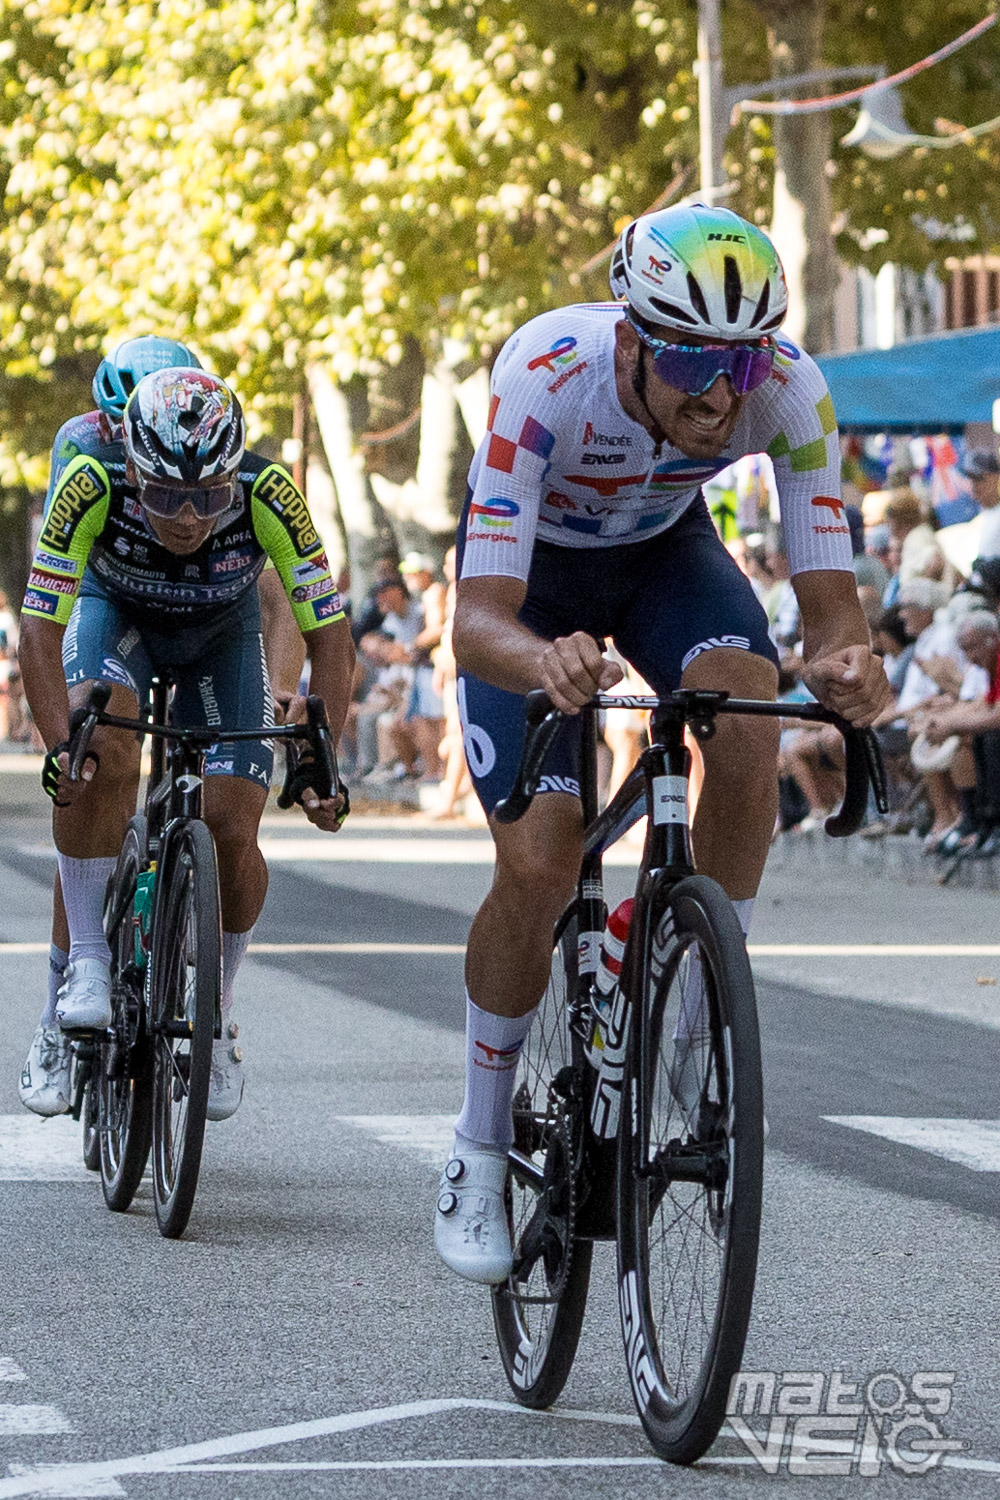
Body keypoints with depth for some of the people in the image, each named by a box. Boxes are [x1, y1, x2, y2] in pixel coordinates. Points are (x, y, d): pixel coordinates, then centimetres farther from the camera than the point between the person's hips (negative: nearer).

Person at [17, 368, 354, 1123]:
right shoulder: (92, 487, -37)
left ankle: (216, 1015, 13)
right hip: (116, 613, -1)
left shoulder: (268, 495, -36)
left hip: (220, 634, 1)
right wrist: (59, 744, -48)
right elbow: (40, 632, -34)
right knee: (102, 753, -31)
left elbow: (331, 640, -29)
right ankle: (88, 961, -17)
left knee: (233, 829, -12)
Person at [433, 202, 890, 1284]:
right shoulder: (546, 375, -39)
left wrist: (845, 662, -53)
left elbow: (828, 597, -29)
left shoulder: (788, 390, -31)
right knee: (538, 866, -17)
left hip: (664, 549, 2)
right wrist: (543, 662, -66)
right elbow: (477, 620, -43)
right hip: (533, 565, -2)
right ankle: (479, 1152, 6)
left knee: (749, 724, -30)